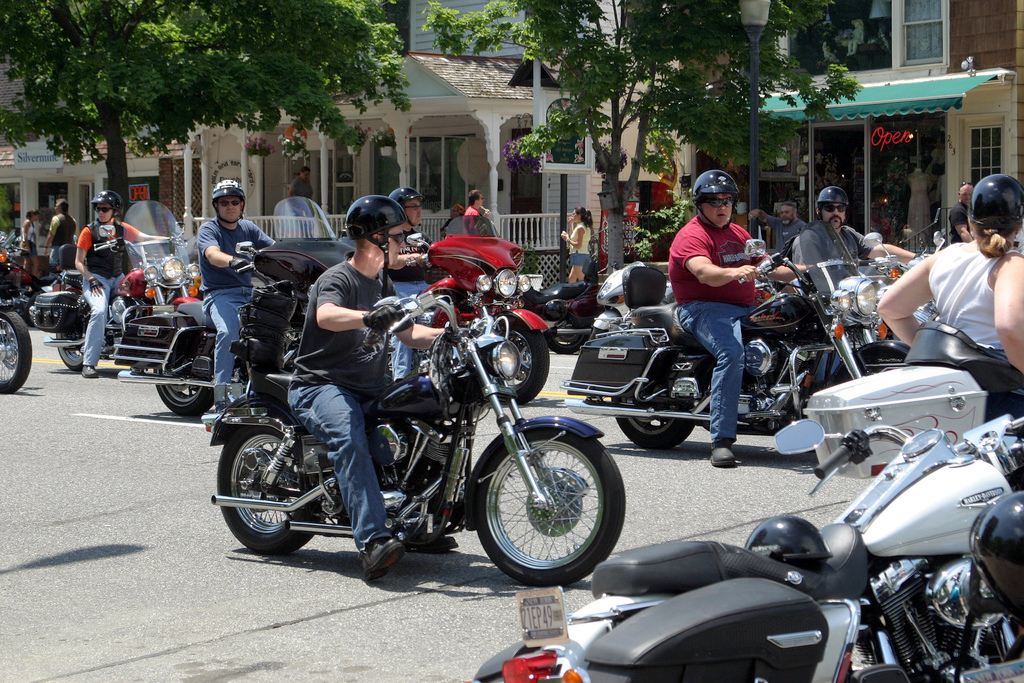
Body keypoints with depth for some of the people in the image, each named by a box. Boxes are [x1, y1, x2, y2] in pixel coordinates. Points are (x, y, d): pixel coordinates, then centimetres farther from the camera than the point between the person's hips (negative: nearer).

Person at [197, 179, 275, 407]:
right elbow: (212, 254, -22)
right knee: (228, 331, -34)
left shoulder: (248, 228, 18)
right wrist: (232, 261, -44)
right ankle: (221, 390, -30)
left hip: (249, 292, 6)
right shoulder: (208, 229, 0)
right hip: (220, 294, -6)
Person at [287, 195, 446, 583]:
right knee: (349, 438, -36)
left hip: (368, 389, 9)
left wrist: (448, 334, 1)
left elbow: (408, 333, 19)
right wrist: (368, 318, -51)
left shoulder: (380, 286, 20)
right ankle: (372, 541, -49)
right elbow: (327, 316, -32)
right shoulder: (338, 279, -10)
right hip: (321, 386, -9)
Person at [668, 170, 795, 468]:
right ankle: (721, 441, -38)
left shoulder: (738, 234, 24)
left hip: (746, 309, 8)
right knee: (731, 352, -36)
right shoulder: (691, 235, -6)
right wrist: (735, 272, -45)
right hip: (704, 309, -8)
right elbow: (704, 273, -26)